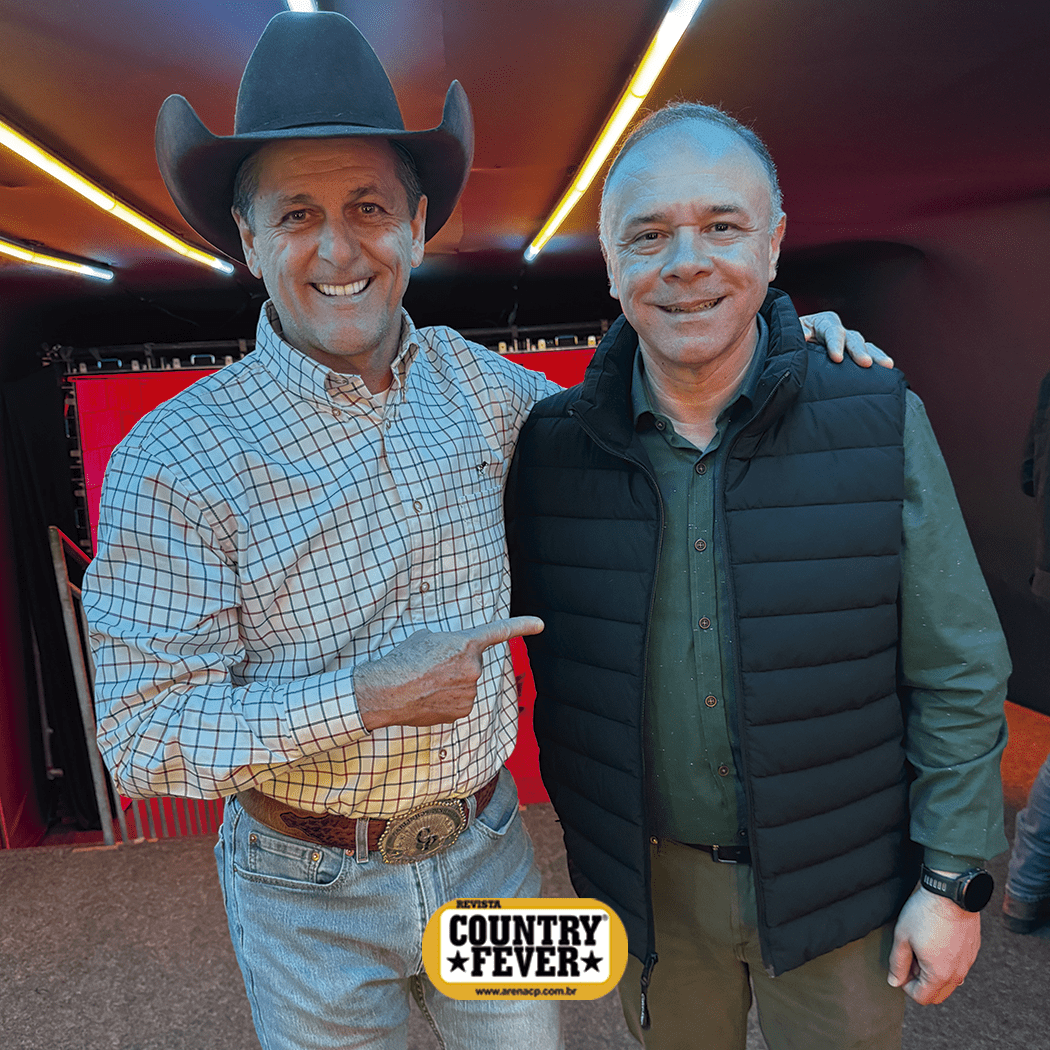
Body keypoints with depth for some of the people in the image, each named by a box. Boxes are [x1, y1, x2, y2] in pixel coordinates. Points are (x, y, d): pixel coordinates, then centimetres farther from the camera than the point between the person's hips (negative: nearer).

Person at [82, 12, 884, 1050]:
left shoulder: (469, 379, -5)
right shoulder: (171, 463, -19)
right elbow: (141, 739, -17)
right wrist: (365, 698, -28)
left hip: (487, 845, 4)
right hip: (311, 896, -3)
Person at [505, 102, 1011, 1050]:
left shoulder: (883, 425, -13)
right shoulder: (551, 445, -10)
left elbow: (958, 676, -7)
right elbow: (513, 628, 2)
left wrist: (955, 880, -6)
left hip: (837, 883, -1)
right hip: (648, 884, 1)